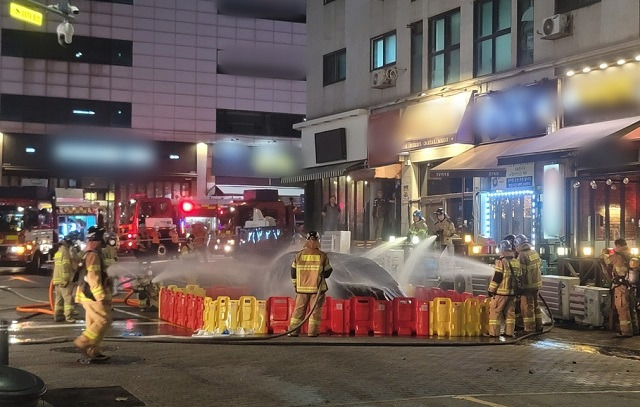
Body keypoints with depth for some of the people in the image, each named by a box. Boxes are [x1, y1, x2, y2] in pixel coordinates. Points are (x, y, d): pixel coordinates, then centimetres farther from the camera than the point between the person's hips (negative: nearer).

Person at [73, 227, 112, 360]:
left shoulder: (90, 253, 17)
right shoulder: (93, 254, -16)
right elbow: (93, 277, -23)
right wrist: (101, 296, -24)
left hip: (91, 295, 10)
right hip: (93, 295, -10)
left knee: (94, 323, 10)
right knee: (104, 321, -10)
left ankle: (93, 351, 12)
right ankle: (83, 342, -9)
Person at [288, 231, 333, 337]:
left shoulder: (299, 255, 1)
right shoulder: (322, 256, -5)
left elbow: (293, 272, 6)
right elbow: (327, 273, 0)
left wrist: (295, 285, 18)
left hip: (302, 288, 2)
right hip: (317, 288, -2)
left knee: (299, 309, 9)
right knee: (316, 309, 4)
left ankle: (293, 331, 8)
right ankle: (313, 331, 2)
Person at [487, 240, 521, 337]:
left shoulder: (501, 262, -13)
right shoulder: (516, 262, 10)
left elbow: (496, 278, -14)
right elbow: (518, 277, 17)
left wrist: (491, 290, -6)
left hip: (501, 292, -7)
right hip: (512, 293, 7)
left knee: (495, 312, -1)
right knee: (510, 312, 13)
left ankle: (494, 332, -4)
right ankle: (509, 332, 14)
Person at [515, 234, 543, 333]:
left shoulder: (522, 255, -18)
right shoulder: (534, 252, 8)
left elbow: (520, 272, -20)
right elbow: (540, 266, 16)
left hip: (528, 285, -8)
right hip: (537, 283, 8)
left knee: (527, 306, 1)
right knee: (535, 304, 19)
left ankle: (529, 328, 4)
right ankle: (538, 326, 25)